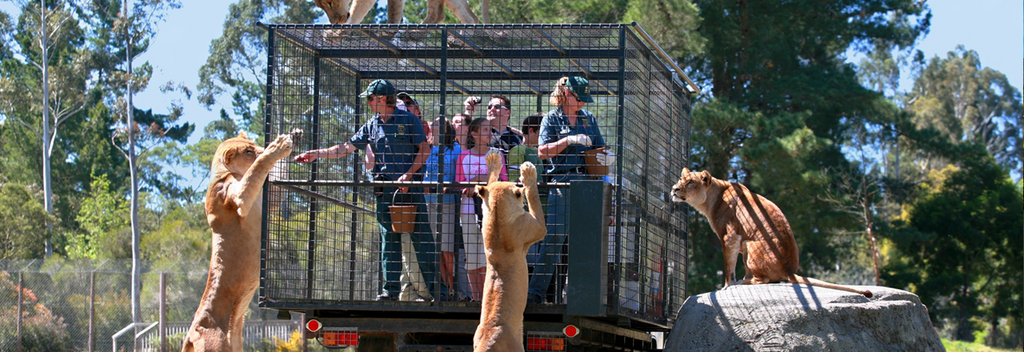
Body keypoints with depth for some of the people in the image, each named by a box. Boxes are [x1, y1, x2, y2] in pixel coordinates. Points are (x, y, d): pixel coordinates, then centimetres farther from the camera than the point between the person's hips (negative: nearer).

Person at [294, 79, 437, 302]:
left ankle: (434, 285, -5)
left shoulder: (408, 120, 0)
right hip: (385, 188, 5)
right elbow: (346, 147, 15)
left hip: (411, 184, -5)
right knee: (389, 239, 4)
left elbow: (424, 149, -2)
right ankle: (390, 288, 6)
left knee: (421, 237, -7)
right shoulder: (371, 126, 14)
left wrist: (409, 174, -13)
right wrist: (316, 155, 8)